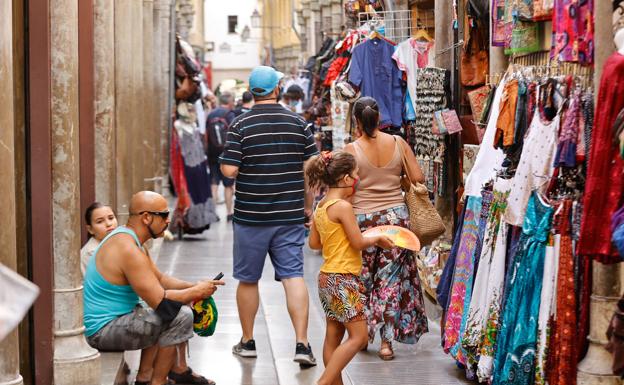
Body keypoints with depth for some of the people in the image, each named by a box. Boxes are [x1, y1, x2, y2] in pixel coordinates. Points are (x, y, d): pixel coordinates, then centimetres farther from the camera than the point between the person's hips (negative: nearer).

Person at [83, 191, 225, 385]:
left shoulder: (126, 239, 10)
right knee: (181, 316, -19)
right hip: (103, 330, -11)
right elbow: (160, 301, -24)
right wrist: (196, 292, -10)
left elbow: (160, 279, 17)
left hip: (105, 320, 11)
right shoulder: (128, 250, -23)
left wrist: (194, 286, 3)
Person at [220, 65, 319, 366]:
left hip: (250, 216, -2)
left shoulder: (241, 125, -7)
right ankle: (302, 344, -6)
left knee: (248, 280, 12)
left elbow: (229, 170, -12)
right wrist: (308, 205, 14)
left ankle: (248, 341, 23)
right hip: (290, 216, 2)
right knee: (293, 276, 2)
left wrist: (224, 163, 11)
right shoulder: (298, 123, 2)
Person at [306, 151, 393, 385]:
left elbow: (314, 243, 16)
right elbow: (358, 243, -14)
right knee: (359, 336, -5)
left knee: (334, 335, 11)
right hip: (343, 280, -9)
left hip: (327, 278, 9)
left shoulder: (321, 206, 9)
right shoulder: (343, 206, -17)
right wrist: (377, 239, 3)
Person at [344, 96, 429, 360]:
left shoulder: (352, 149, -9)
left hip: (363, 218, -2)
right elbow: (418, 178, 1)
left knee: (363, 279, 15)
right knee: (391, 278, 8)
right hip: (396, 215, 2)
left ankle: (363, 335, 25)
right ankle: (386, 341, 6)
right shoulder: (398, 143, -1)